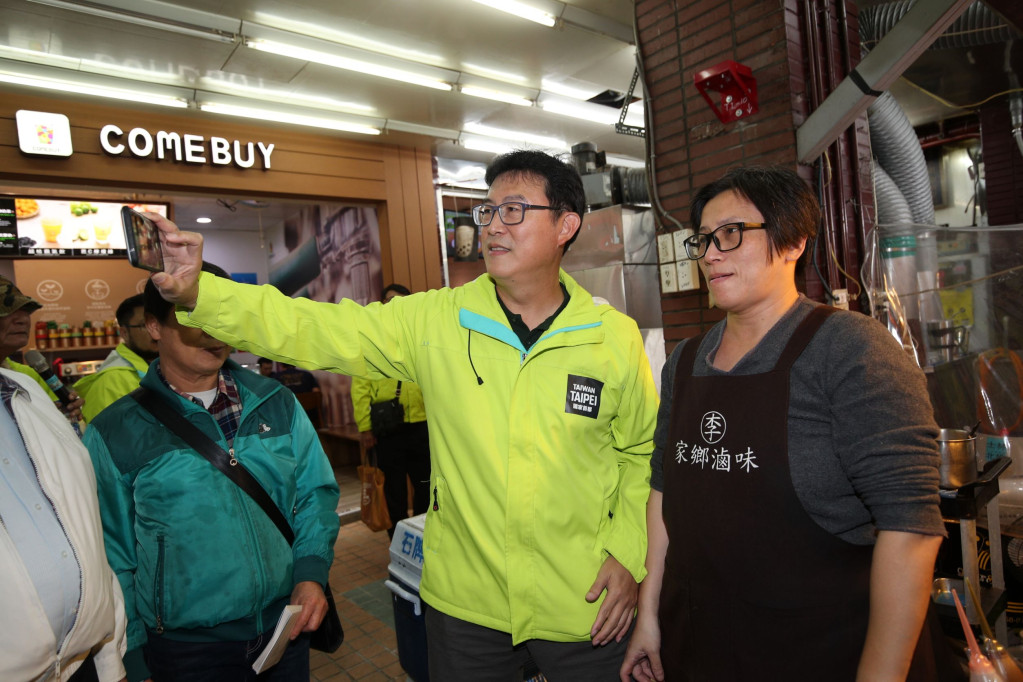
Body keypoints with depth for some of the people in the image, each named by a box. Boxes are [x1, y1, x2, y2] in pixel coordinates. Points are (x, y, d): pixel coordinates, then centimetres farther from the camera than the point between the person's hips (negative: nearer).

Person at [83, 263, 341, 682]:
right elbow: (112, 555, -3)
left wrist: (312, 573, -10)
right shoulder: (114, 433, -8)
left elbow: (315, 492, 2)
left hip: (288, 623, 2)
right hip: (184, 643, -2)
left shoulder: (277, 403, -2)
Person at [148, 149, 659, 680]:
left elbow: (642, 451, 2)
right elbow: (314, 329, -13)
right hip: (462, 601, 1)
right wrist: (195, 292, -24)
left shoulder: (616, 338, -8)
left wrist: (629, 555, -5)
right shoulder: (434, 321, -8)